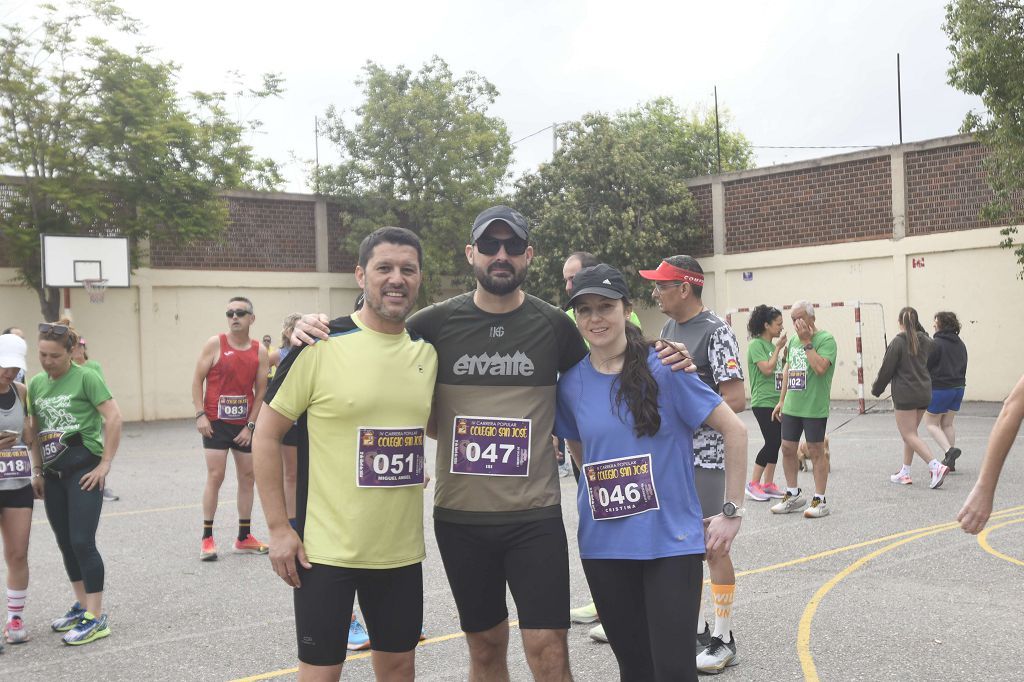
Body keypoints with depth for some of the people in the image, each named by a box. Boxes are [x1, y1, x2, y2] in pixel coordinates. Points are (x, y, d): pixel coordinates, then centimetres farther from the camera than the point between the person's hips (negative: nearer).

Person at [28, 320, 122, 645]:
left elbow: (113, 418, -13)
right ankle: (82, 605, 29)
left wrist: (105, 464, -14)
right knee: (65, 544, 14)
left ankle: (96, 618, -1)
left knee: (82, 542, -9)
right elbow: (36, 430, 18)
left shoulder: (85, 377, -9)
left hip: (83, 470, -7)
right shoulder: (36, 384, 10)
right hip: (53, 474, 7)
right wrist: (37, 470, 12)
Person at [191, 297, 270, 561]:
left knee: (247, 476, 8)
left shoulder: (260, 351, 1)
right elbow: (198, 379, -4)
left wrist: (251, 425, -4)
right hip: (215, 422, -4)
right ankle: (207, 538, 3)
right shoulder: (215, 344, -6)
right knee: (215, 476, -6)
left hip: (244, 424, 4)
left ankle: (244, 537, 18)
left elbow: (261, 390, 3)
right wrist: (200, 415, -12)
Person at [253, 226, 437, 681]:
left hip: (402, 549, 5)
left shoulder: (428, 351, 4)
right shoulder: (321, 345, -11)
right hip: (326, 549, -4)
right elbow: (266, 434, -7)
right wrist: (278, 528, -10)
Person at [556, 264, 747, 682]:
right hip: (603, 545, 3)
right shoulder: (571, 383, 1)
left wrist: (731, 511, -7)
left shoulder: (664, 369, -10)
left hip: (671, 541, -3)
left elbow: (734, 430, -6)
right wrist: (601, 490, 9)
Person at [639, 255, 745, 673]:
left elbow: (735, 400, -18)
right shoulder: (668, 329, 11)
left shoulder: (715, 332, -13)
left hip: (705, 457, -8)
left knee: (712, 546, 0)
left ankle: (722, 641, 11)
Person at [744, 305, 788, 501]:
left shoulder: (772, 345, 14)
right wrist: (778, 348, -11)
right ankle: (753, 484, 0)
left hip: (777, 402, 9)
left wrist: (785, 353, 5)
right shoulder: (756, 344, -11)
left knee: (776, 443, 8)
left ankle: (768, 484, 16)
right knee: (771, 442, -10)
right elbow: (767, 369, -19)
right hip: (763, 402, -9)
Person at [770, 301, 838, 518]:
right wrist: (781, 400, 19)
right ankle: (793, 496, 26)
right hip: (791, 407, 7)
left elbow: (820, 368, -25)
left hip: (814, 408, -7)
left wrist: (807, 342, -19)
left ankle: (820, 501, 10)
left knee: (815, 452, 1)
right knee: (787, 449, 11)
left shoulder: (826, 339, -10)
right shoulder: (793, 340, 13)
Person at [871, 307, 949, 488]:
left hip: (904, 394, -7)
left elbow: (887, 369, -10)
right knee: (910, 433, 17)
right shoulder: (926, 341, 6)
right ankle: (905, 473, 21)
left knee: (909, 435, -4)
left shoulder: (898, 342, -12)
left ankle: (936, 466, -19)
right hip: (924, 392, 7)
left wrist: (876, 389, 4)